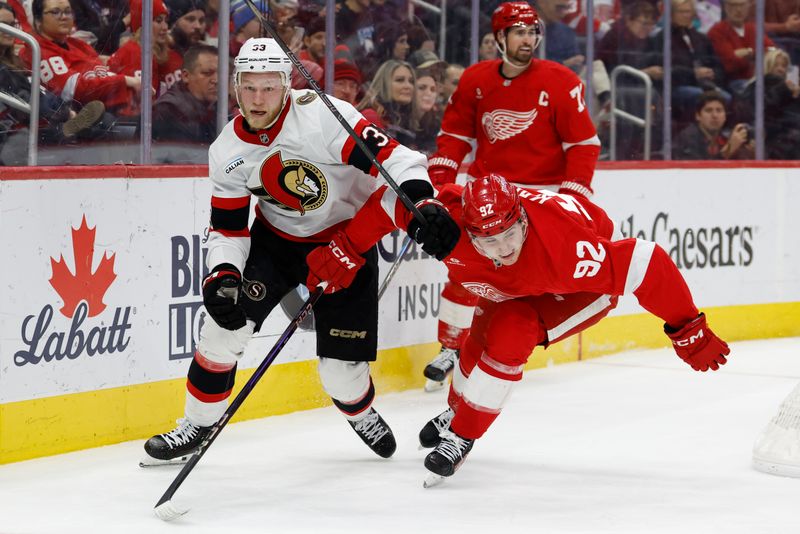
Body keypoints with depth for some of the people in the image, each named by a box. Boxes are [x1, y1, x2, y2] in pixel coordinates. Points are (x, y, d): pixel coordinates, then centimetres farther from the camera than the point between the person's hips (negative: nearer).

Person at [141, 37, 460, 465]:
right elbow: (227, 229, -3)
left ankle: (361, 413, 32)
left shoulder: (323, 116, -28)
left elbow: (391, 158, -31)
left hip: (347, 244, -4)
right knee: (226, 321, -15)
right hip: (275, 239, 4)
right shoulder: (227, 152, -10)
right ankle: (195, 426, 5)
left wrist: (422, 208, -47)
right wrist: (222, 276, -22)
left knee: (342, 370, -6)